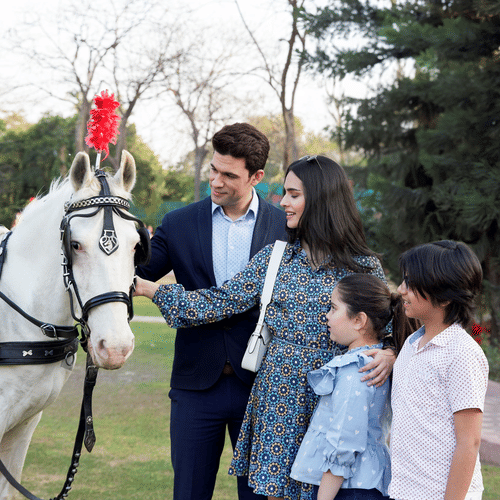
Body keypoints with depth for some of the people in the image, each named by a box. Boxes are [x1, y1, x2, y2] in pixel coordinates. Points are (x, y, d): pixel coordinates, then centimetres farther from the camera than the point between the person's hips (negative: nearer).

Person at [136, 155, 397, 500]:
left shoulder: (363, 266, -1)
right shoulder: (275, 257, 7)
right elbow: (219, 303, 5)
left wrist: (389, 355, -20)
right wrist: (150, 289, 0)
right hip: (280, 398, 3)